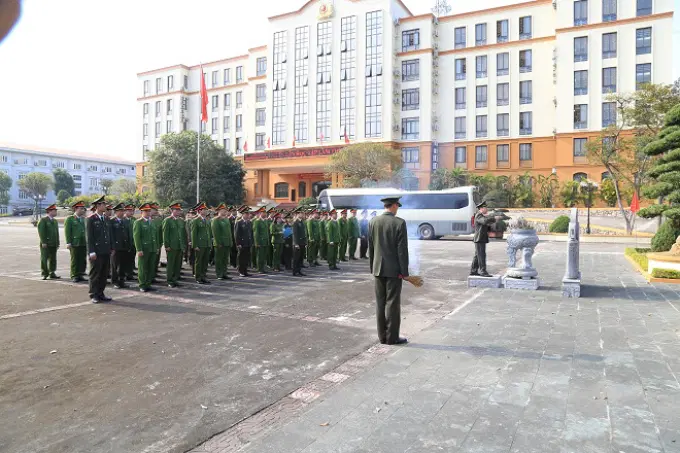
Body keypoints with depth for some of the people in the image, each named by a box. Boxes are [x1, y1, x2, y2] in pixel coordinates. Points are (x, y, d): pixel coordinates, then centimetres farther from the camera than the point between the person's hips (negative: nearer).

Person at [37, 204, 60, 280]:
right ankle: (45, 274, 6)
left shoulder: (55, 221, 16)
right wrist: (43, 242, -15)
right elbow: (41, 232, -10)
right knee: (44, 259, -1)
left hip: (53, 244, 6)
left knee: (53, 259, 8)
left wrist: (57, 243, 13)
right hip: (46, 244, -6)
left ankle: (52, 273, 14)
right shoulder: (43, 220, -5)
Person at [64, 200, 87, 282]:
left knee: (83, 261, 5)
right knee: (74, 261, 1)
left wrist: (88, 241, 12)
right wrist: (68, 243, -11)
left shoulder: (84, 219, 16)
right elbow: (67, 232, -5)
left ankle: (80, 275, 14)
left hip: (84, 244, 5)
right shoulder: (69, 219, 0)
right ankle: (74, 276, 8)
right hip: (74, 244, -5)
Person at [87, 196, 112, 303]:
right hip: (96, 252, -6)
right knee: (95, 274, 2)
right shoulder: (91, 219, -5)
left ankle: (101, 294, 19)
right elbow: (89, 237, -9)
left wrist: (111, 249, 11)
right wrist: (92, 252, -14)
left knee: (104, 274, 10)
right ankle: (94, 295, 10)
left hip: (106, 252, 6)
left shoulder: (106, 219, 14)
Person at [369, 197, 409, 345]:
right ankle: (392, 337, 8)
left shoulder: (373, 222, 3)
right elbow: (402, 249, -12)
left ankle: (382, 336, 17)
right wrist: (404, 271, -6)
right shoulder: (399, 223, -11)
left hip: (378, 269, 5)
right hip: (394, 270, -4)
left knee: (380, 303, 10)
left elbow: (370, 247, 7)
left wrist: (372, 267, 15)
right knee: (393, 303, 2)